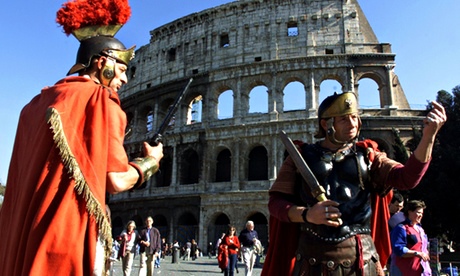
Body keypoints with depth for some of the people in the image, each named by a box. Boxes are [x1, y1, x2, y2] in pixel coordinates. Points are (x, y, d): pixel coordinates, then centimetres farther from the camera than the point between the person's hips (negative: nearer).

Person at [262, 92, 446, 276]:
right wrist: (306, 214, -18)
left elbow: (407, 178, -7)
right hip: (313, 259, -1)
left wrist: (428, 137, -21)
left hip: (361, 260, 1)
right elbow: (276, 202, 0)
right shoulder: (301, 157, 4)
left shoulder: (367, 156, 9)